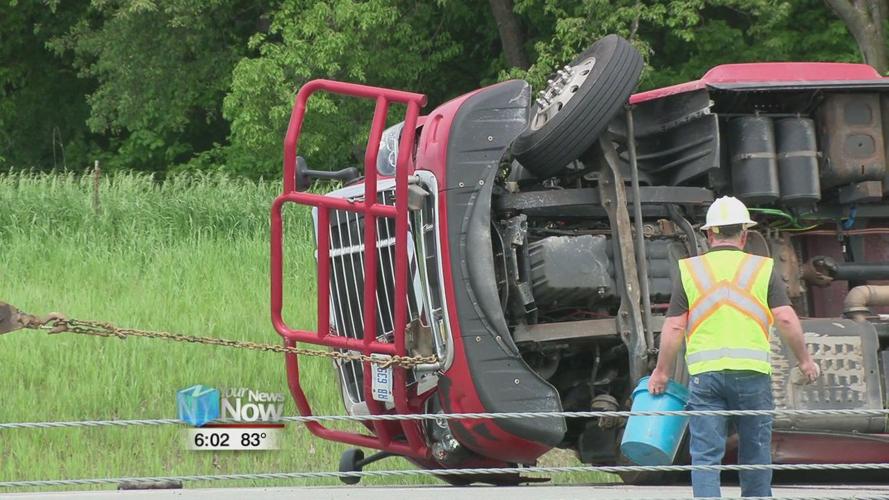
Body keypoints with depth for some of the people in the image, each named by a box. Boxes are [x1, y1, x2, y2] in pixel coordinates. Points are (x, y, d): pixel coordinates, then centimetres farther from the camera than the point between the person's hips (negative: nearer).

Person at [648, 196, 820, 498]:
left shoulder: (690, 270, 7)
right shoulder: (762, 269, 6)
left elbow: (674, 327, 2)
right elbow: (786, 318, -3)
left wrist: (661, 372, 11)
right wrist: (804, 360, 9)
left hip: (704, 372, 0)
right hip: (752, 371, 0)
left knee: (706, 454, -1)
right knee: (755, 451, 12)